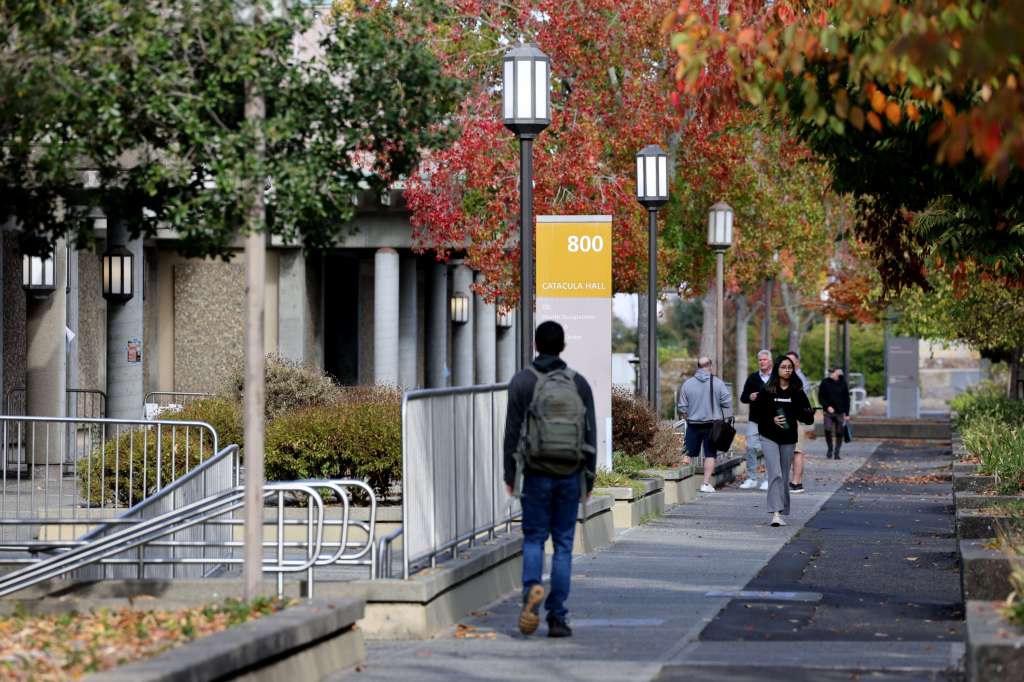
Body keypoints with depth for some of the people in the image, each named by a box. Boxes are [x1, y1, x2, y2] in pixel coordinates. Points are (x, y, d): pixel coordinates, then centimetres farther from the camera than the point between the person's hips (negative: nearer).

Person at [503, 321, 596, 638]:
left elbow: (513, 432, -5)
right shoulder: (579, 383, 3)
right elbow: (590, 434, 3)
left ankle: (532, 588, -20)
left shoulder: (522, 382, -3)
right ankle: (557, 617, 4)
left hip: (536, 472, -1)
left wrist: (510, 476, 3)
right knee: (563, 543, 7)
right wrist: (589, 480, 10)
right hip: (570, 473, 1)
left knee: (533, 538, 9)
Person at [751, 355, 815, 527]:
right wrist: (771, 420, -14)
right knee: (775, 474, -15)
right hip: (769, 437, -3)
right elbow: (755, 412, -2)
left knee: (784, 477, 11)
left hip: (789, 439, 3)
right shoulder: (767, 391, -3)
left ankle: (782, 513, 22)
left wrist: (809, 415, -18)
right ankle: (775, 513, -21)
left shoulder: (797, 391, 3)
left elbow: (805, 415, 4)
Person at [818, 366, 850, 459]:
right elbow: (820, 397, 3)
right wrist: (827, 406, -13)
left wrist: (847, 413, 4)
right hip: (829, 412, -2)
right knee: (828, 430, -16)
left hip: (840, 413, 2)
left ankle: (837, 453, 11)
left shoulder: (842, 383, 5)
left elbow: (846, 399, 9)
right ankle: (830, 449, 7)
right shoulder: (825, 383, 1)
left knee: (839, 433, -1)